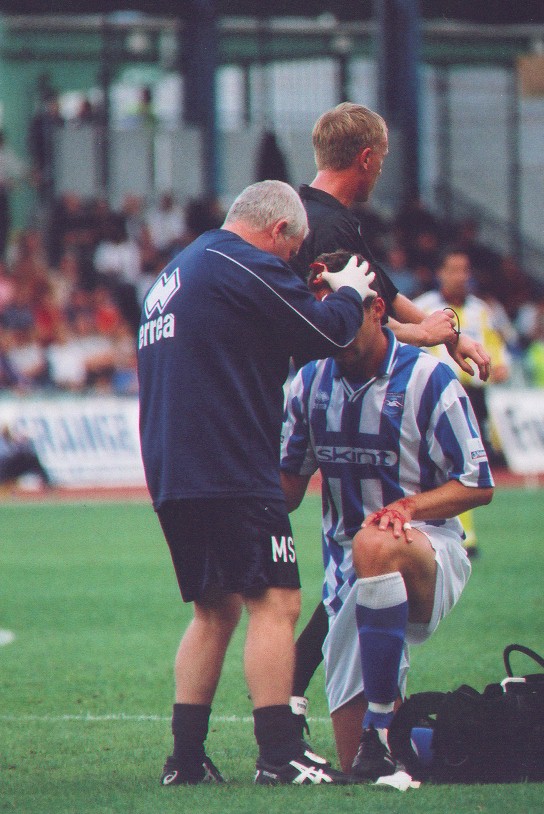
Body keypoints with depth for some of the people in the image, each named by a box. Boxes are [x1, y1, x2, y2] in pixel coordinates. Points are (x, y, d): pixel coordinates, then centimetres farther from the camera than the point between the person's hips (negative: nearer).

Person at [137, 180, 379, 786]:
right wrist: (350, 291, 12)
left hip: (171, 477, 10)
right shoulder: (246, 267, -9)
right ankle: (279, 756, -13)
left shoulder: (175, 273, 22)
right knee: (275, 603, -8)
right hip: (232, 474, -10)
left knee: (214, 610, 15)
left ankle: (186, 758, 12)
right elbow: (325, 333, -8)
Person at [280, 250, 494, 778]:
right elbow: (287, 490, 13)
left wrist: (408, 506, -23)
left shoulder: (427, 380, -7)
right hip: (349, 574, 5)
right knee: (352, 762, -4)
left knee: (374, 546, -44)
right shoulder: (311, 383, 8)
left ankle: (381, 732, -38)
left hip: (428, 550, -5)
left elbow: (478, 485, -7)